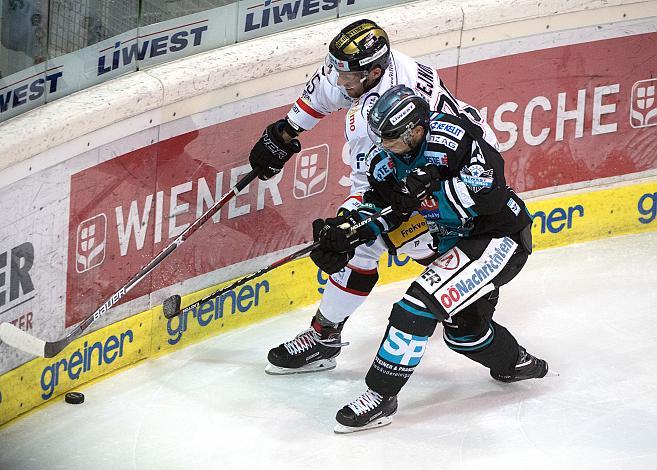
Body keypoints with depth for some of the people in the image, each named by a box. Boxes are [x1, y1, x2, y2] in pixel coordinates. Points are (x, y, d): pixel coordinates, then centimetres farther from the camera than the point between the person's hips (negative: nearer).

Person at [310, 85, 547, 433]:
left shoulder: (451, 136, -27)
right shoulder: (385, 159, -3)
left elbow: (489, 190, -31)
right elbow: (378, 207, 8)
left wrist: (430, 188, -34)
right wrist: (346, 233, -9)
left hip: (500, 239, -10)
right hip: (456, 243, 10)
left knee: (420, 303, -22)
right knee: (463, 329, 24)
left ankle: (380, 397, -16)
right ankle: (516, 363, 54)